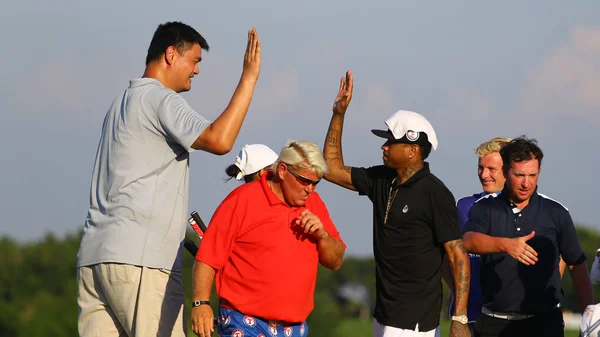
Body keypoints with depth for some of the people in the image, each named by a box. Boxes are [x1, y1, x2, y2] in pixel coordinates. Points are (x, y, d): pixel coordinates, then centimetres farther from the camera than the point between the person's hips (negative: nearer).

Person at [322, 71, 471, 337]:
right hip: (384, 315, 8)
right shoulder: (381, 180, 8)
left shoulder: (435, 194, -14)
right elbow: (332, 169, 18)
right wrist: (338, 114, 11)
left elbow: (459, 257, -14)